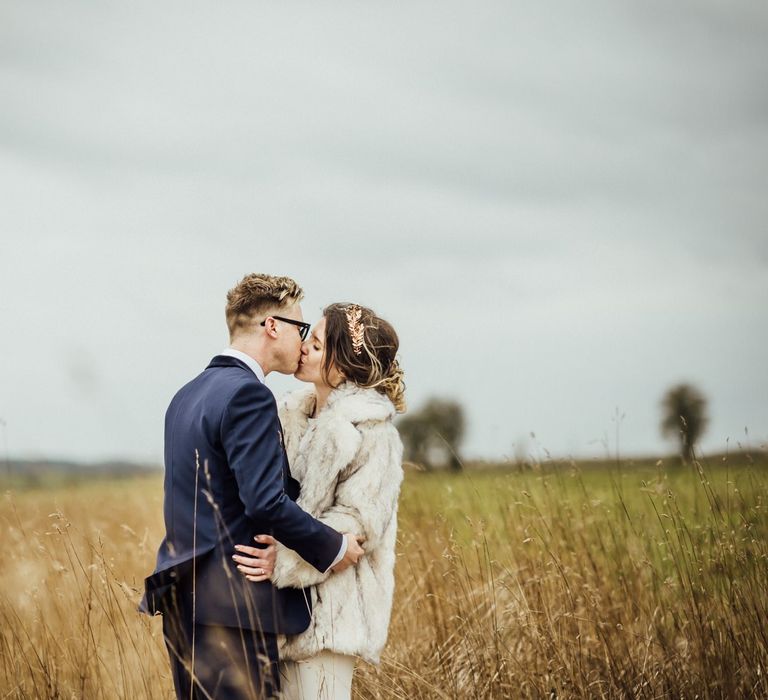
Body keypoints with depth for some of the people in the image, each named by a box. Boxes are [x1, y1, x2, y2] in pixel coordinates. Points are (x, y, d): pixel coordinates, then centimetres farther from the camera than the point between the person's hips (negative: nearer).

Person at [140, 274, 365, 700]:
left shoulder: (189, 395, 15)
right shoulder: (249, 396, -15)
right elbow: (266, 502, -22)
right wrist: (334, 548, -10)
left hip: (182, 600, 10)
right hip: (230, 605, -10)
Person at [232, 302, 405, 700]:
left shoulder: (371, 430, -10)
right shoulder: (293, 414, 12)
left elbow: (359, 522, -16)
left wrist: (286, 560, -25)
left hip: (329, 603, -7)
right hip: (288, 604, 7)